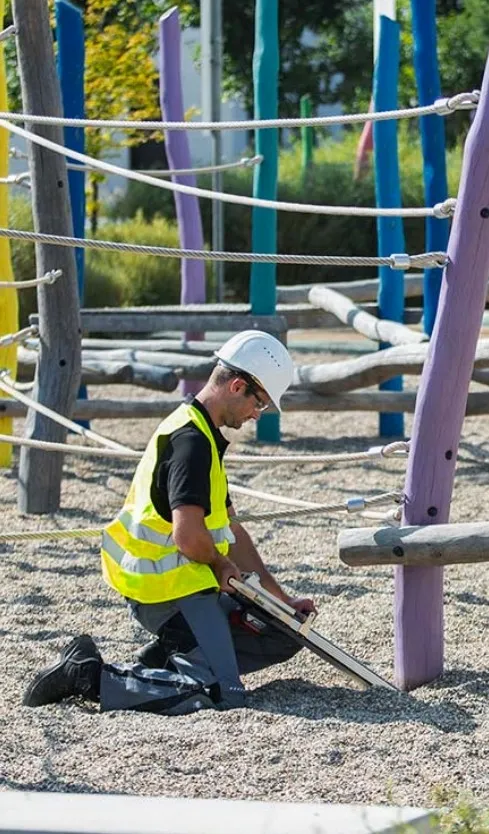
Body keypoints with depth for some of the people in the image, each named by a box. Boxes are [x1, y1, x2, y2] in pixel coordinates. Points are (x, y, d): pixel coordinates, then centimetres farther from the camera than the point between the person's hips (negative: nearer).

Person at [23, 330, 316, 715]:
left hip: (187, 583, 11)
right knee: (222, 694, -22)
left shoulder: (201, 434, 18)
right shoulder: (192, 440, -17)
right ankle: (89, 676, -14)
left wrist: (282, 598, 19)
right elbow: (188, 536, -27)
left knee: (286, 636, 13)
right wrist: (221, 564, -5)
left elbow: (231, 530, 22)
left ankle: (161, 660, 10)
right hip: (171, 591, -11)